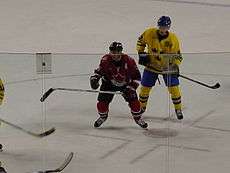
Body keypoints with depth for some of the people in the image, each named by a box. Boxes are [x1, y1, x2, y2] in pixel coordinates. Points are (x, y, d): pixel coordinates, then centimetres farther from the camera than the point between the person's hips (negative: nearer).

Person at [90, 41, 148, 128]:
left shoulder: (129, 61, -27)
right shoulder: (105, 60, -24)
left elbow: (136, 76, -19)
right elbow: (99, 71, -12)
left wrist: (131, 88, -27)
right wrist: (94, 79, -32)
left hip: (125, 83, 0)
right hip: (109, 83, 1)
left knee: (133, 100, -12)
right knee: (102, 101, -10)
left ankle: (138, 118, 14)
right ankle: (102, 116, 22)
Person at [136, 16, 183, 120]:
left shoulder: (173, 39, -17)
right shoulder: (150, 33, -14)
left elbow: (177, 55, -9)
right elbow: (141, 41, 5)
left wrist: (175, 66, -24)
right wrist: (141, 53, -4)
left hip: (167, 67, -1)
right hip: (151, 65, 1)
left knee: (174, 87, -8)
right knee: (145, 87, 6)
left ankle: (178, 109, 12)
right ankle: (142, 107, 30)